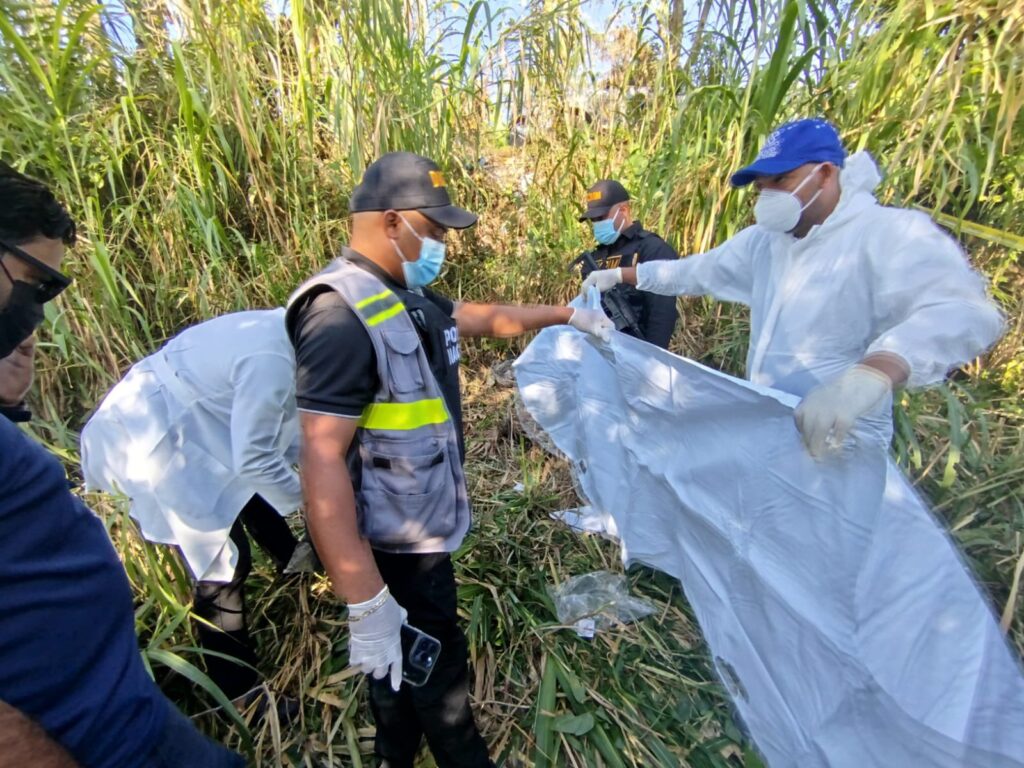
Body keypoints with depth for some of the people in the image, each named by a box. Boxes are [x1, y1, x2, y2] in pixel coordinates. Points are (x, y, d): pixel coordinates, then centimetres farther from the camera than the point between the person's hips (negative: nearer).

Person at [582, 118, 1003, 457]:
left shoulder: (891, 233, -17)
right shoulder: (764, 240, 5)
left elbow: (964, 310, -34)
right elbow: (695, 271, 15)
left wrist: (870, 374, -53)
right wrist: (620, 275, 12)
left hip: (837, 439, -6)